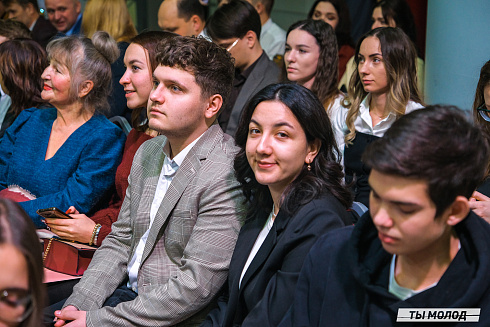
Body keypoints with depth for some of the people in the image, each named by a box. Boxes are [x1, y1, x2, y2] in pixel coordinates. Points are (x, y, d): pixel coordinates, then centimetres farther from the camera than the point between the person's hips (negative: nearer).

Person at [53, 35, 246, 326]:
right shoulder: (148, 152, 9)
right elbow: (120, 240, 12)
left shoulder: (226, 176, -20)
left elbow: (197, 285, -22)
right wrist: (79, 303, -4)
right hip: (127, 292, 7)